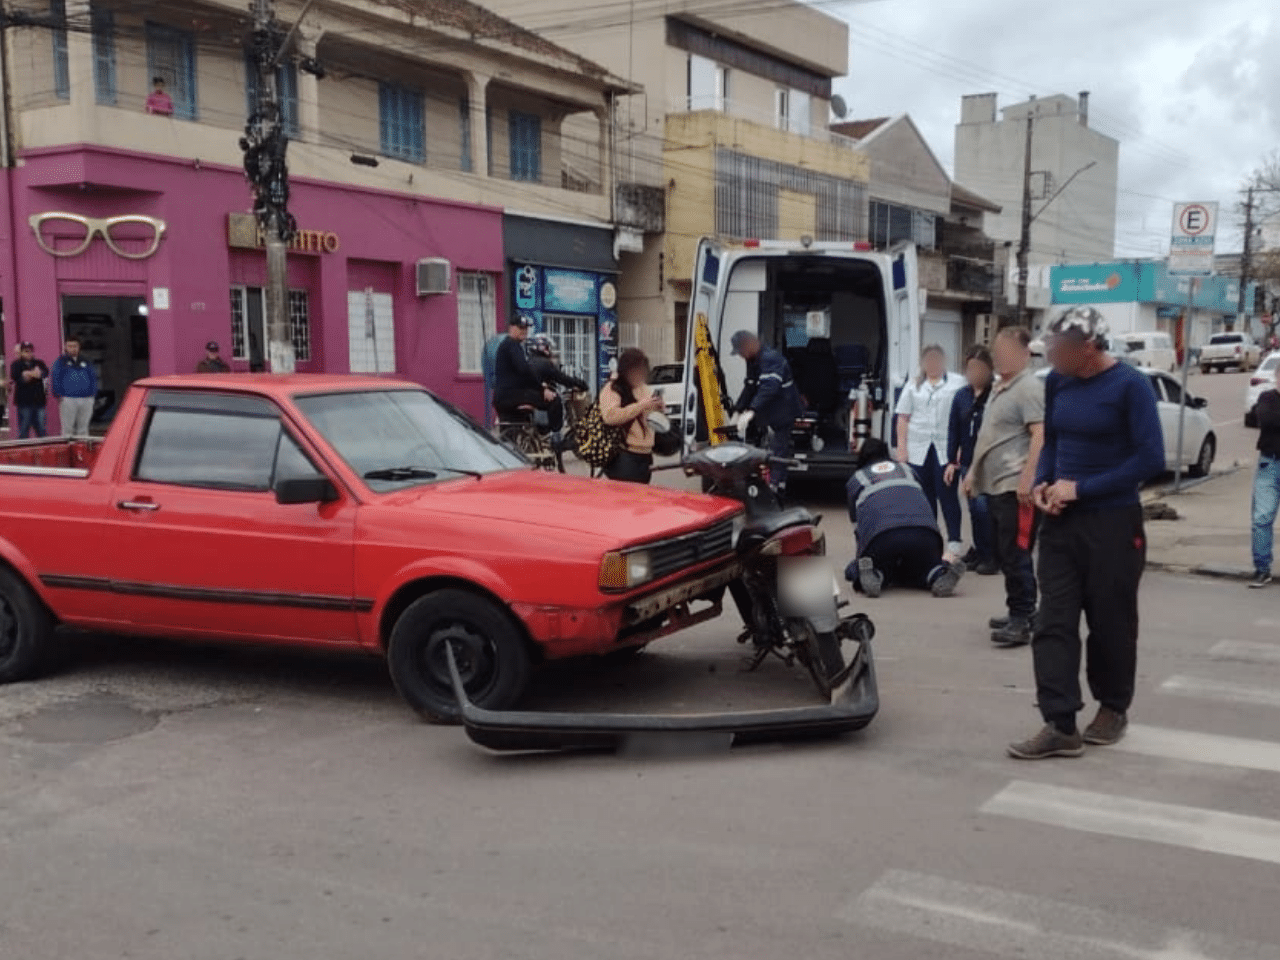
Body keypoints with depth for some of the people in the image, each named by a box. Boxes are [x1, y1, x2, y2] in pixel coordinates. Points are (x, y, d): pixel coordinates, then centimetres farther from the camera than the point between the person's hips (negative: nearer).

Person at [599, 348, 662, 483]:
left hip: (645, 454, 8)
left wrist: (658, 406, 5)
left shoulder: (644, 388, 18)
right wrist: (641, 405, -20)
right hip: (623, 457, -7)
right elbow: (610, 416, -23)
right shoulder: (611, 389, -6)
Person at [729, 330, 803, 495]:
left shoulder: (770, 358, -22)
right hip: (770, 414, 10)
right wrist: (739, 410, 9)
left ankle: (776, 486, -7)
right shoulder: (753, 361, 13)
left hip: (782, 412, -10)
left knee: (777, 452, -9)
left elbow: (769, 387, -36)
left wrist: (751, 411, -45)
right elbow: (750, 387, 19)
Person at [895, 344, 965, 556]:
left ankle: (954, 539, 1)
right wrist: (902, 448, 4)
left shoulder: (958, 383, 5)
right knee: (925, 497, 7)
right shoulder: (913, 386, 15)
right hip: (918, 449, 3)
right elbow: (903, 418, 12)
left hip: (946, 449, -3)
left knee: (948, 495, -5)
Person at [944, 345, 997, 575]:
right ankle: (980, 552, 22)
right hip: (968, 462, 6)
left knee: (983, 507, -9)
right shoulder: (961, 396, 10)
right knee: (974, 509, 10)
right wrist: (952, 461, 11)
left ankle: (991, 556, 3)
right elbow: (954, 430, 13)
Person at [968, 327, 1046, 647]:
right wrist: (974, 473, 25)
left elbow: (1040, 435, -20)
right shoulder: (999, 387, 20)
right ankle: (1022, 612, 24)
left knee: (1016, 555, -9)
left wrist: (1027, 478, -27)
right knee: (1004, 555, 14)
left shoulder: (1029, 387, -11)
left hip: (1016, 487, -10)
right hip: (995, 485, 10)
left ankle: (1022, 621, -6)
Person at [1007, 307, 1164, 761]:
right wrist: (1042, 484, -4)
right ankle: (1061, 726, 0)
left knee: (1110, 622, 10)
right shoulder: (1057, 381, 3)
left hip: (1113, 522, -5)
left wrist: (1080, 489, -18)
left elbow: (1150, 459, -16)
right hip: (1060, 520, 5)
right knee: (1053, 623, -2)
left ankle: (1113, 709, 30)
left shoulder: (1130, 385, -13)